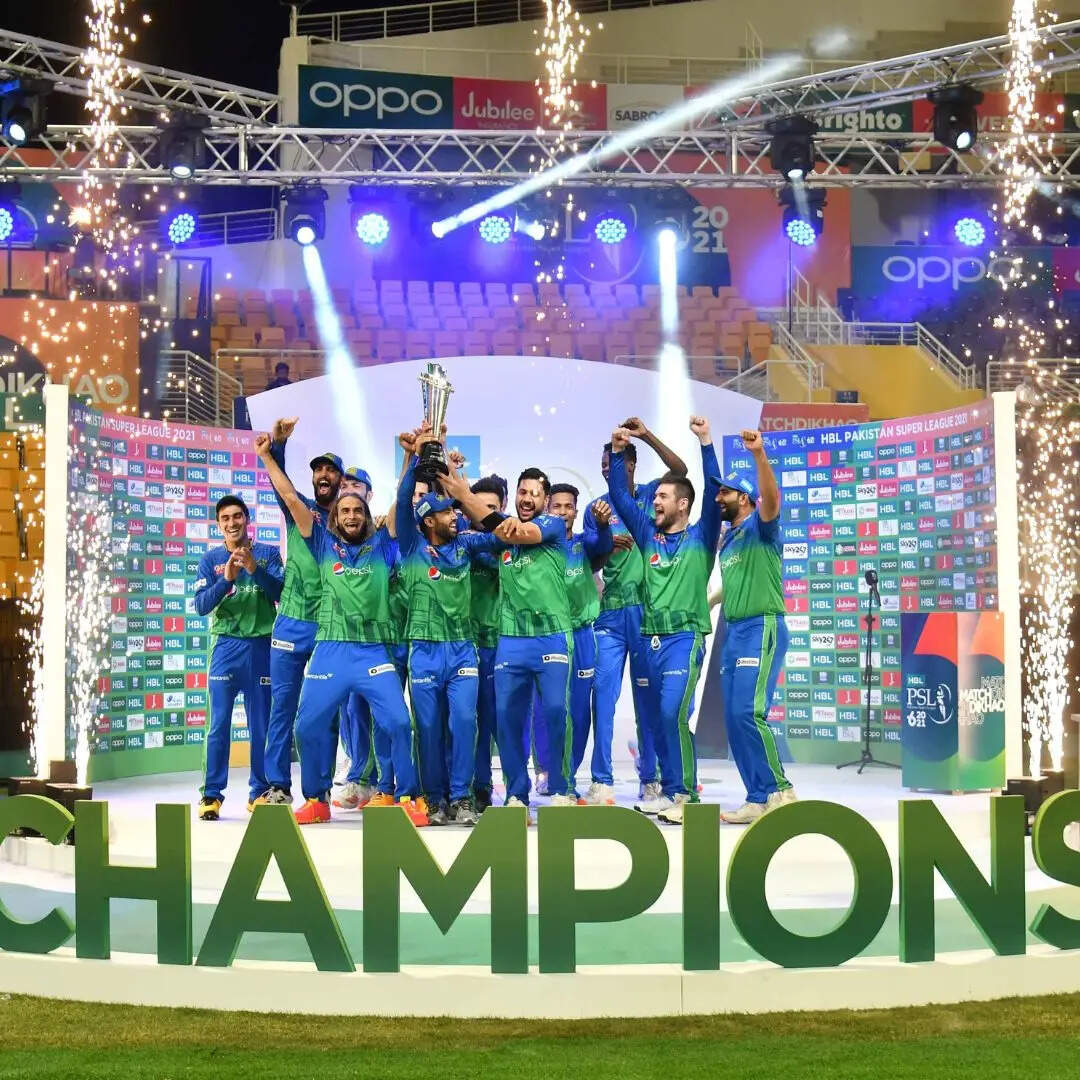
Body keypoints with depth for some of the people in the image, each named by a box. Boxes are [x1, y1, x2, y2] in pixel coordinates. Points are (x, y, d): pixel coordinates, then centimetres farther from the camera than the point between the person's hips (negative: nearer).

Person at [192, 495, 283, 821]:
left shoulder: (268, 554, 6)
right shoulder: (211, 559, 7)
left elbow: (281, 593, -6)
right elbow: (201, 605, -2)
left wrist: (254, 569, -20)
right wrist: (227, 579, -18)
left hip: (262, 646, 0)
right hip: (225, 646, 0)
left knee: (261, 724, 4)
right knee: (218, 724, -3)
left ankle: (259, 792, 12)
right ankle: (212, 794, 1)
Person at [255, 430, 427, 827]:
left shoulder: (380, 545, 10)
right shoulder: (324, 545, 10)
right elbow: (291, 499, 9)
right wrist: (267, 456, 8)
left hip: (374, 651, -1)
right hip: (329, 650, 1)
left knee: (398, 722, -12)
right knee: (310, 725, 0)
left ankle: (408, 798, 0)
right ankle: (316, 800, 16)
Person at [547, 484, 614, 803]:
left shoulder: (584, 543, 2)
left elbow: (603, 546, -19)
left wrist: (603, 523, -40)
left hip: (580, 636, 1)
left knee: (580, 711, 4)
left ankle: (567, 776, 17)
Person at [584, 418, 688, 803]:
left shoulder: (649, 495, 5)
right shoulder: (597, 508, 7)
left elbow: (680, 470, -11)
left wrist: (647, 436, -18)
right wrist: (606, 543, -19)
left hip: (648, 609, -1)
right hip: (610, 612, 1)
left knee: (648, 697, 5)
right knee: (603, 692, -5)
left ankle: (650, 778, 12)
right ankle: (602, 778, 0)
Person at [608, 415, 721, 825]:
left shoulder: (700, 537, 2)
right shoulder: (649, 534, 15)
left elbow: (714, 493, -9)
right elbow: (620, 497, 17)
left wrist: (705, 442, -14)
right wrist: (618, 453, 10)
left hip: (685, 635, -5)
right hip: (651, 637, 6)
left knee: (673, 712, -18)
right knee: (661, 717, 7)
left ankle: (685, 794, -13)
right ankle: (670, 791, 15)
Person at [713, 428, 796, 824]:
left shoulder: (760, 528, -4)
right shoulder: (727, 539, 19)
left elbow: (771, 499, -26)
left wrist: (759, 456, -38)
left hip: (761, 629, -9)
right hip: (734, 632, 9)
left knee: (748, 712, -19)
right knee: (734, 720, 5)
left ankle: (780, 790, -8)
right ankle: (759, 799, 9)